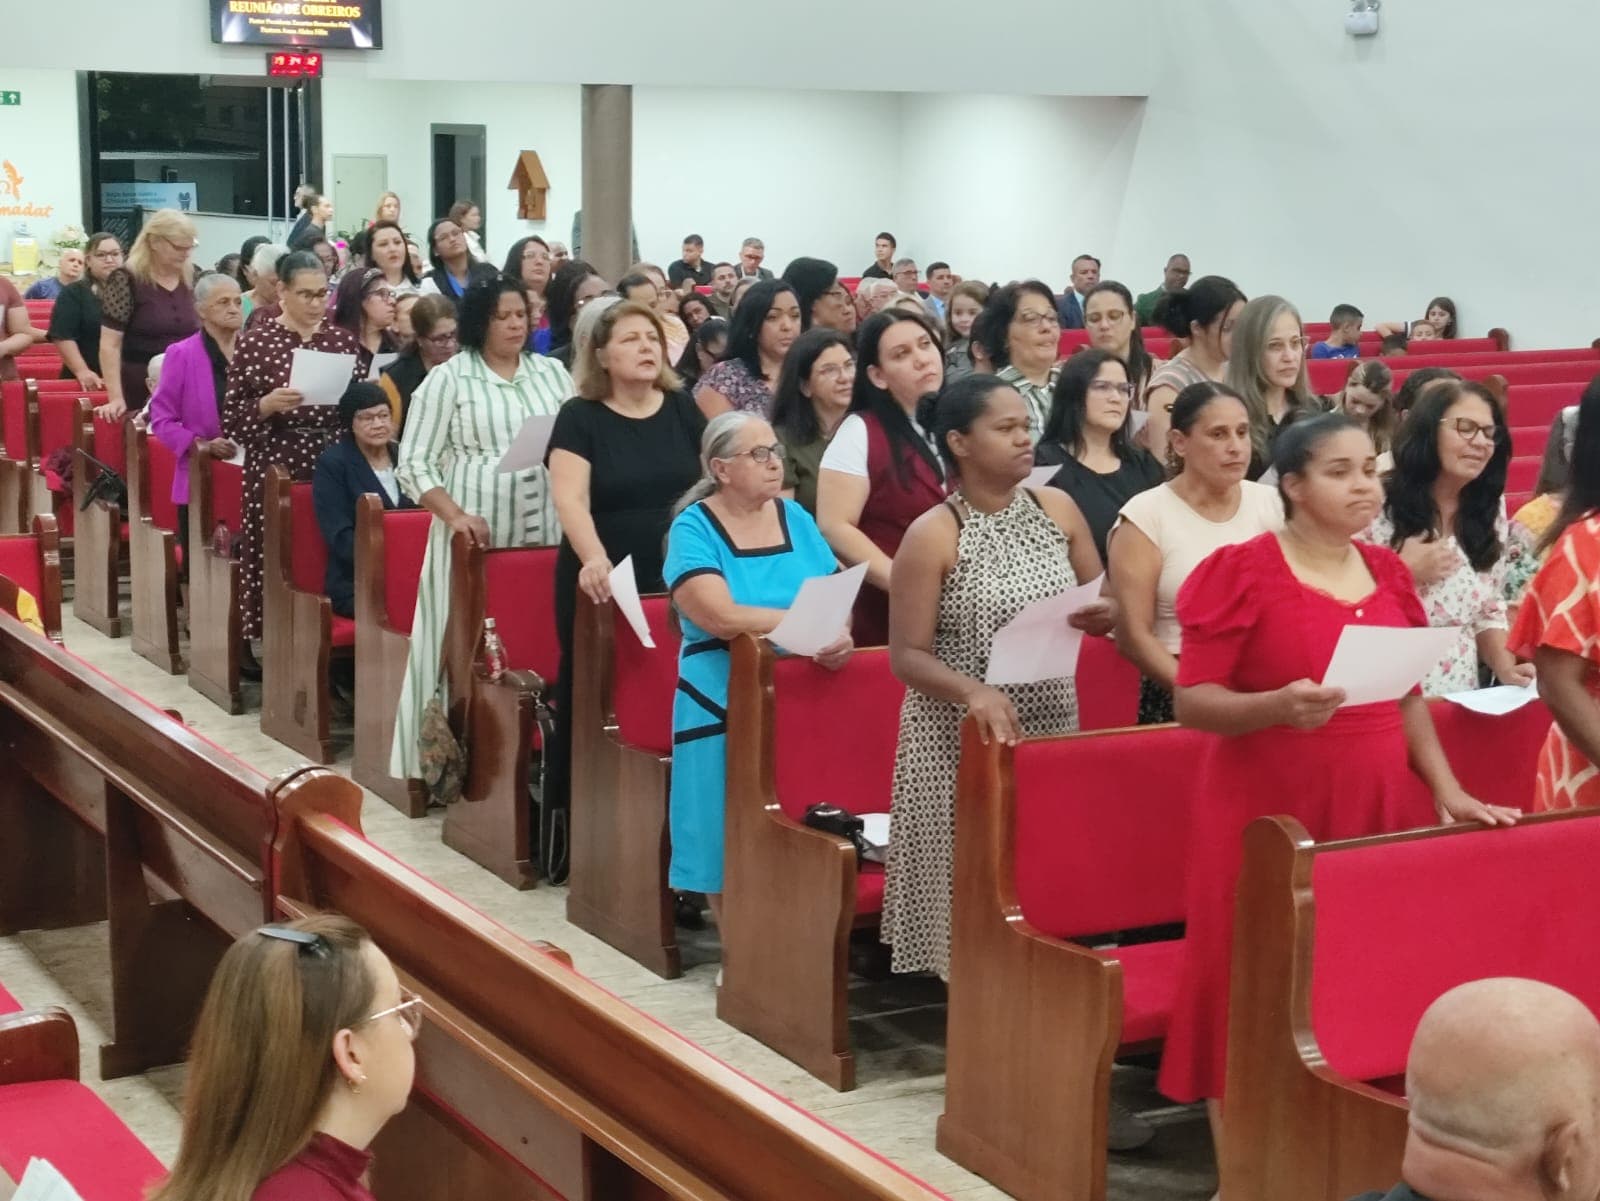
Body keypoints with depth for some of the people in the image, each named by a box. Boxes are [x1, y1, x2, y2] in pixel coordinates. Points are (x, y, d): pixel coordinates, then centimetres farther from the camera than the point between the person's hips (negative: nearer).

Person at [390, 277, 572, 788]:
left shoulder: (553, 372, 12)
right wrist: (455, 516, -15)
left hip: (548, 535, 3)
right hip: (476, 537, -3)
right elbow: (414, 463, -2)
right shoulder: (448, 377, 1)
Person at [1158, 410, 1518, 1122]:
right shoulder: (1242, 571, -6)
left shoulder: (1387, 572, 12)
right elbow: (1193, 701, -9)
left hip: (1379, 809, 5)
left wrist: (1447, 790, 8)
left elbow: (1408, 699, 18)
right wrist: (1279, 705, -26)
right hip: (1271, 813, -5)